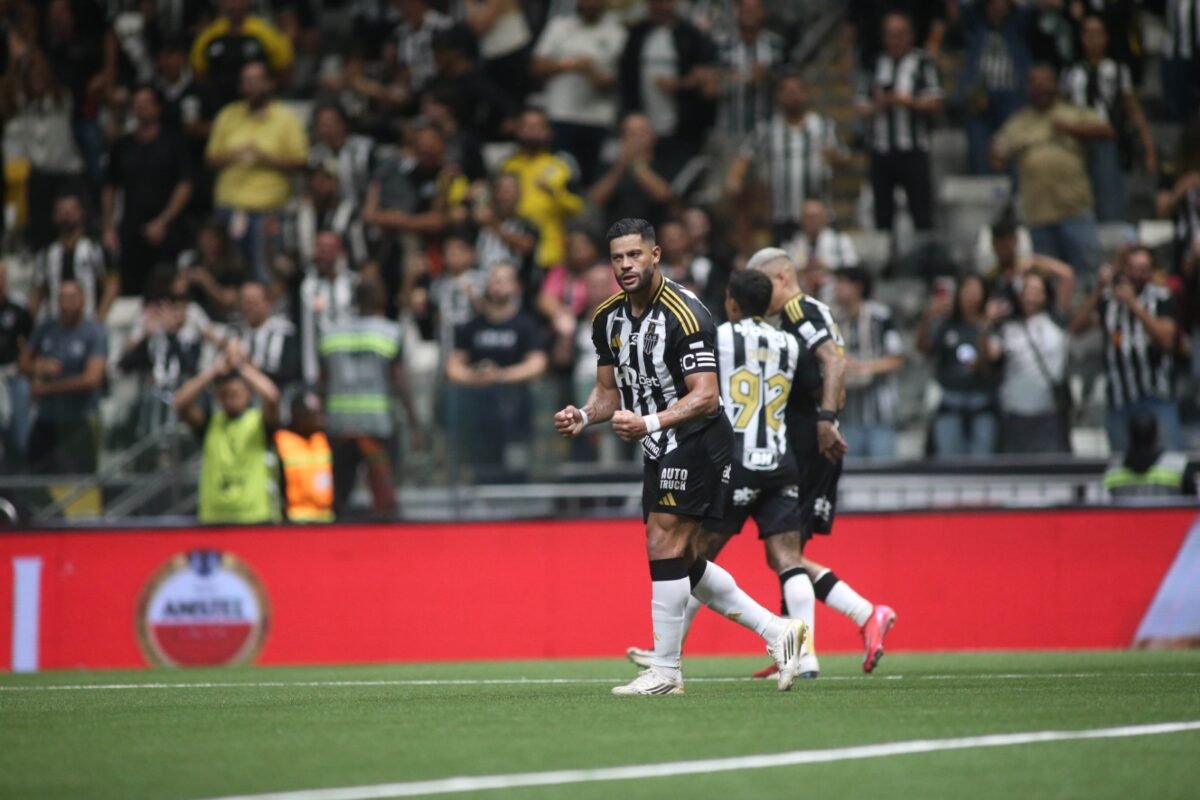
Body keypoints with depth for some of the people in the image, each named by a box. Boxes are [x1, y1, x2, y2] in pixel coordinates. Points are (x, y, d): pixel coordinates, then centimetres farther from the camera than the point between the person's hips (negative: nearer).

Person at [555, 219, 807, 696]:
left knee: (664, 547, -13)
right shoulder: (608, 318, 6)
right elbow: (610, 390, 15)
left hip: (697, 442, -9)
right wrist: (583, 417, -6)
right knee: (682, 562, 11)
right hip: (661, 450, 9)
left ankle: (665, 670, -6)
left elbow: (706, 396, -24)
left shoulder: (684, 314, -19)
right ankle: (777, 632, 18)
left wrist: (649, 423, -36)